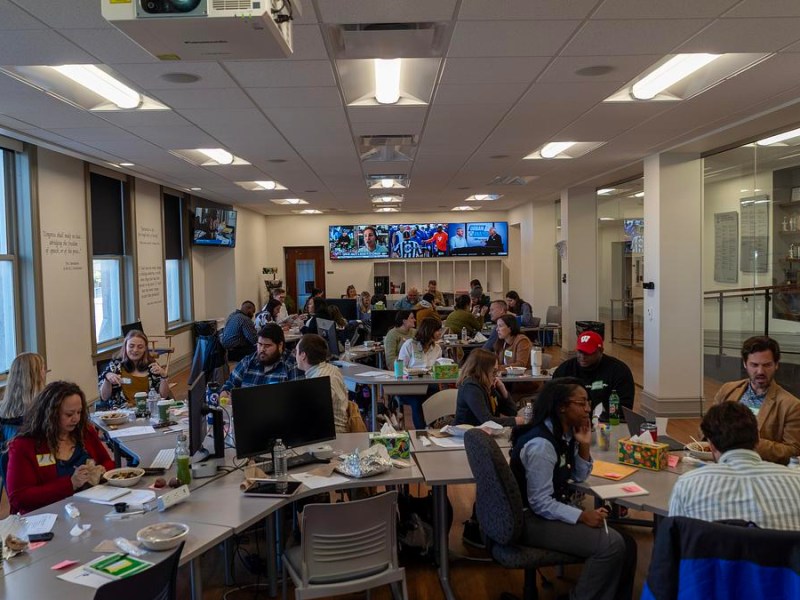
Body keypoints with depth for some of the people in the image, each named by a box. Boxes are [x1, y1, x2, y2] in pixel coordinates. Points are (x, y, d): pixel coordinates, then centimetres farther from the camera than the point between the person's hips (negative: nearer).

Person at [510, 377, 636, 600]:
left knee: (626, 544, 0)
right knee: (611, 545, -18)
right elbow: (540, 504, -23)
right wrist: (582, 516, -23)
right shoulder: (541, 444, -26)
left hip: (553, 509, 9)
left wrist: (584, 445, -3)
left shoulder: (566, 433, 2)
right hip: (533, 518, -9)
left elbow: (579, 477, 12)